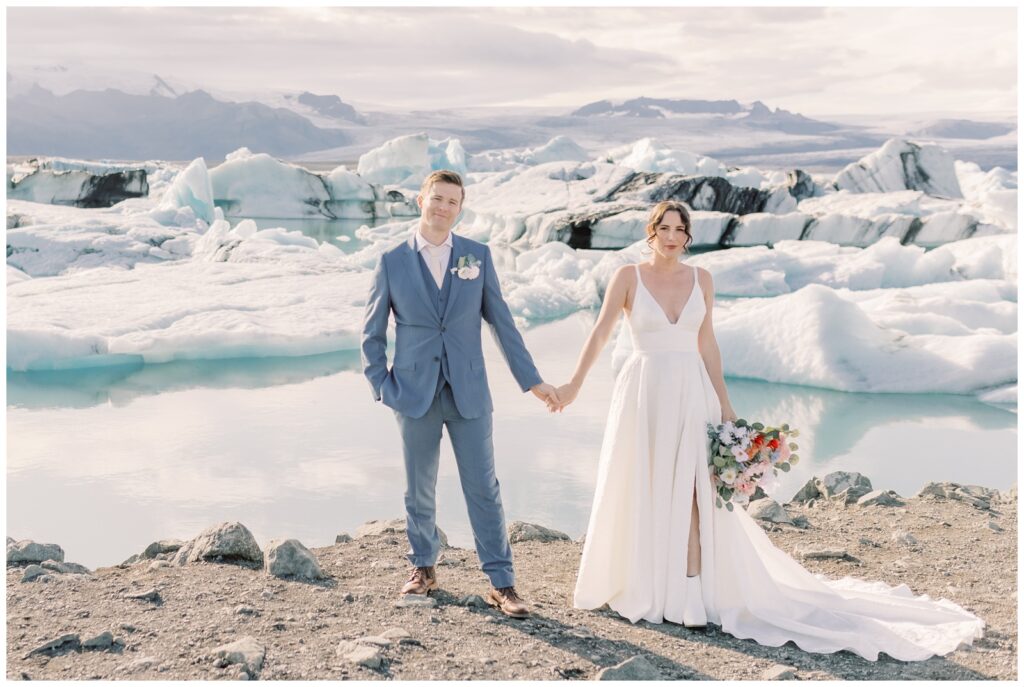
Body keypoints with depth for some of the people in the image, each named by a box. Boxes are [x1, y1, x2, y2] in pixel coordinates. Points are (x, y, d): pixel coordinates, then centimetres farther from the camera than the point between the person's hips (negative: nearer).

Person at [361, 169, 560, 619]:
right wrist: (382, 388, -2)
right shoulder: (392, 262, 0)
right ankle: (423, 568, 30)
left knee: (483, 489, 1)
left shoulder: (477, 256, 3)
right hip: (415, 395, 0)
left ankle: (501, 583, 8)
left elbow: (501, 321, 5)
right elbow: (372, 332, 6)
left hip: (468, 392, 0)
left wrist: (531, 380, 3)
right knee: (419, 490, 10)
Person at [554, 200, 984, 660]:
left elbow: (707, 346, 9)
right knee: (641, 491, 5)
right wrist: (575, 383, -16)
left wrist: (724, 404, 6)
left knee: (689, 493, -3)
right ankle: (638, 589, 18)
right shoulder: (629, 277, -1)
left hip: (690, 394, 2)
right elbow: (600, 332, -6)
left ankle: (691, 595, -1)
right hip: (643, 392, -1)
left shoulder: (700, 279, 6)